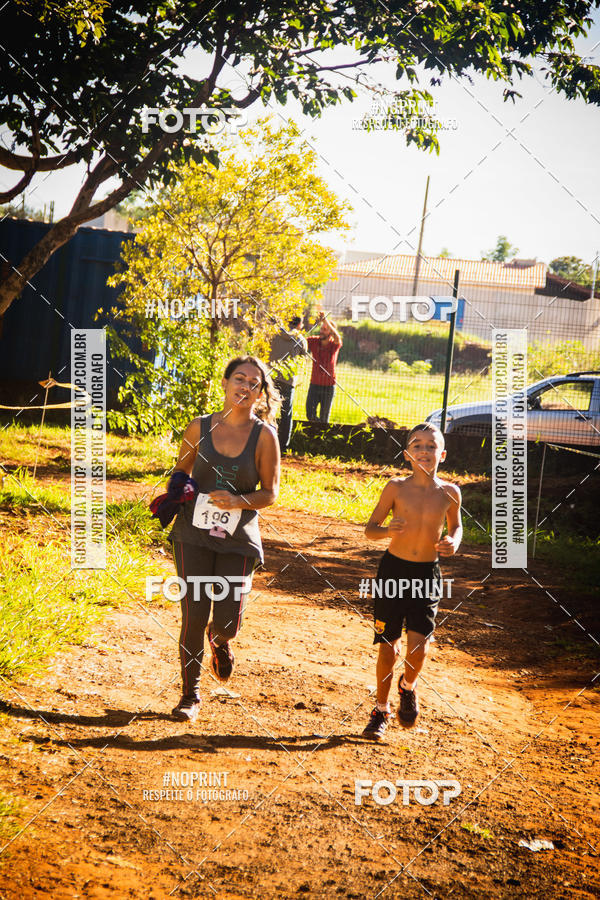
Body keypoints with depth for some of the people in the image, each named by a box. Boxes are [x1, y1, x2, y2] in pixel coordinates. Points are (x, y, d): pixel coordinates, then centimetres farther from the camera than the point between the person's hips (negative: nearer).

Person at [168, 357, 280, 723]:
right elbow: (181, 472, 16)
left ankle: (219, 641, 37)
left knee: (228, 620, -4)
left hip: (238, 541, -1)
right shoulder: (200, 428, 2)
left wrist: (239, 501, -18)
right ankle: (191, 694, 15)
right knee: (194, 617, -3)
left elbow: (270, 493, -1)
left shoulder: (264, 435, -3)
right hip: (194, 535, 1)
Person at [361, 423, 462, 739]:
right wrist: (387, 530, -21)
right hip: (393, 569, 0)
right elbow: (370, 528, 1)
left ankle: (408, 685, 20)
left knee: (419, 642, -14)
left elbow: (455, 525, 18)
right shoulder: (396, 487, -5)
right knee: (388, 644, 4)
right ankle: (381, 709, 23)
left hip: (427, 574, 0)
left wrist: (453, 542, -4)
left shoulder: (449, 493, -1)